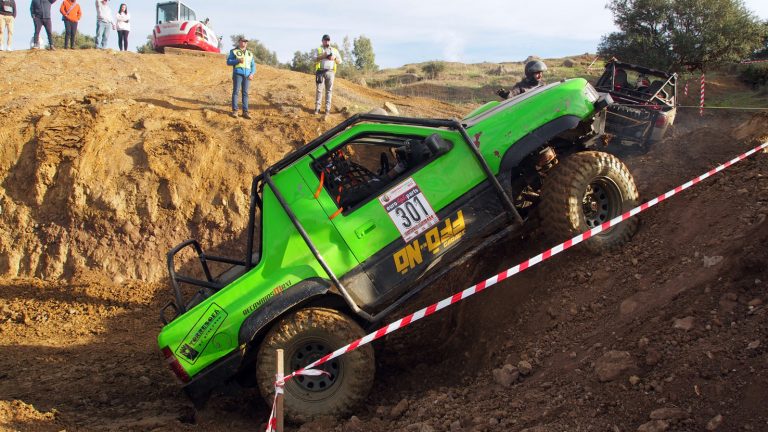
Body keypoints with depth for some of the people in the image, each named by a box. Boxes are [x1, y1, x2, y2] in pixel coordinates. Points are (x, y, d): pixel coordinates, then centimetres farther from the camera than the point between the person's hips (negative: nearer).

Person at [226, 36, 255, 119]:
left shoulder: (249, 54, 19)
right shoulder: (234, 51, 7)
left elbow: (253, 66, 16)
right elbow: (228, 62, 0)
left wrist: (252, 74, -2)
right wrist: (238, 60, -15)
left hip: (247, 75, 4)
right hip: (237, 74, -3)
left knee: (245, 93, -1)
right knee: (236, 91, -9)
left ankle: (245, 112, -3)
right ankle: (234, 111, -9)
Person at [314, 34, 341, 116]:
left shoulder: (334, 50, 18)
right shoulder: (318, 49, 12)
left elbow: (340, 61, 15)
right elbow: (314, 59, -1)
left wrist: (334, 58, -5)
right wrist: (322, 56, -16)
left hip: (330, 72, 2)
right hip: (320, 72, -2)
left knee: (329, 91, -1)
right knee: (319, 90, -5)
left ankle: (327, 109, 0)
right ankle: (317, 108, -3)